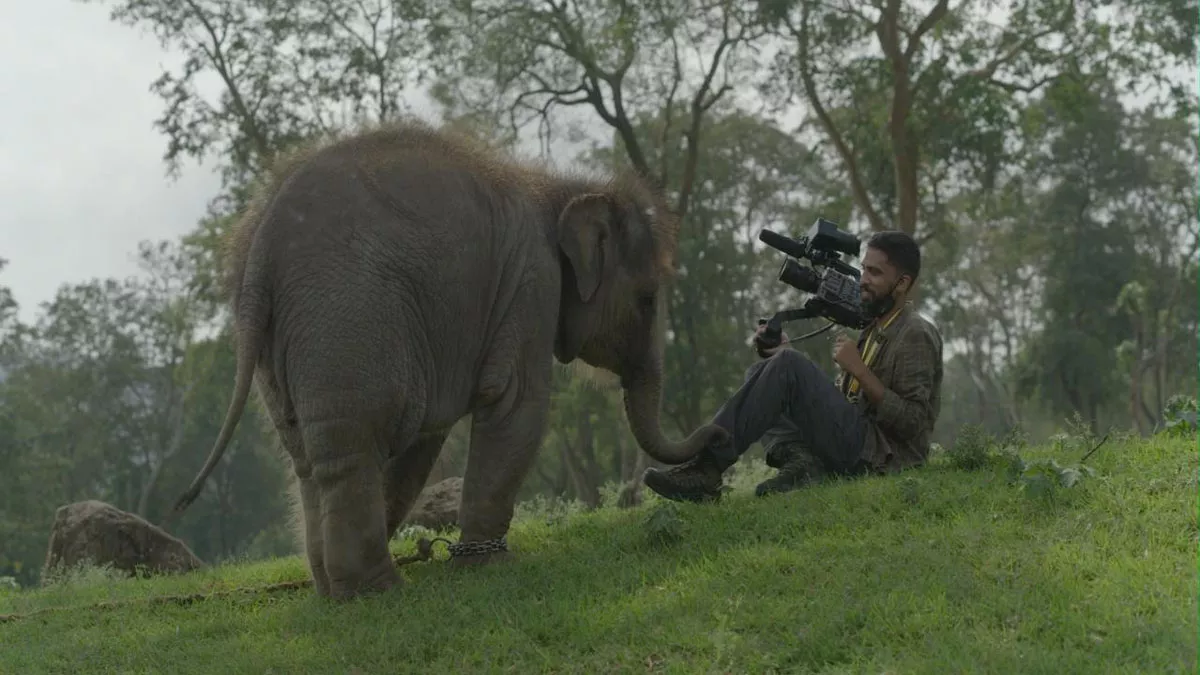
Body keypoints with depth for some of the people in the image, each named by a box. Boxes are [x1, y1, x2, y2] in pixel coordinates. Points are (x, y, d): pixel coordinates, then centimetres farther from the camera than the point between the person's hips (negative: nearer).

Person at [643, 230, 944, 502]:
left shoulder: (917, 335, -3)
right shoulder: (874, 329, 24)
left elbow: (913, 423, -14)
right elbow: (830, 400, 20)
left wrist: (860, 371, -16)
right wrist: (782, 354, 7)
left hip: (878, 455, -9)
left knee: (789, 366, -21)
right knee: (761, 373, 12)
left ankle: (706, 467, -26)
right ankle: (799, 459, -16)